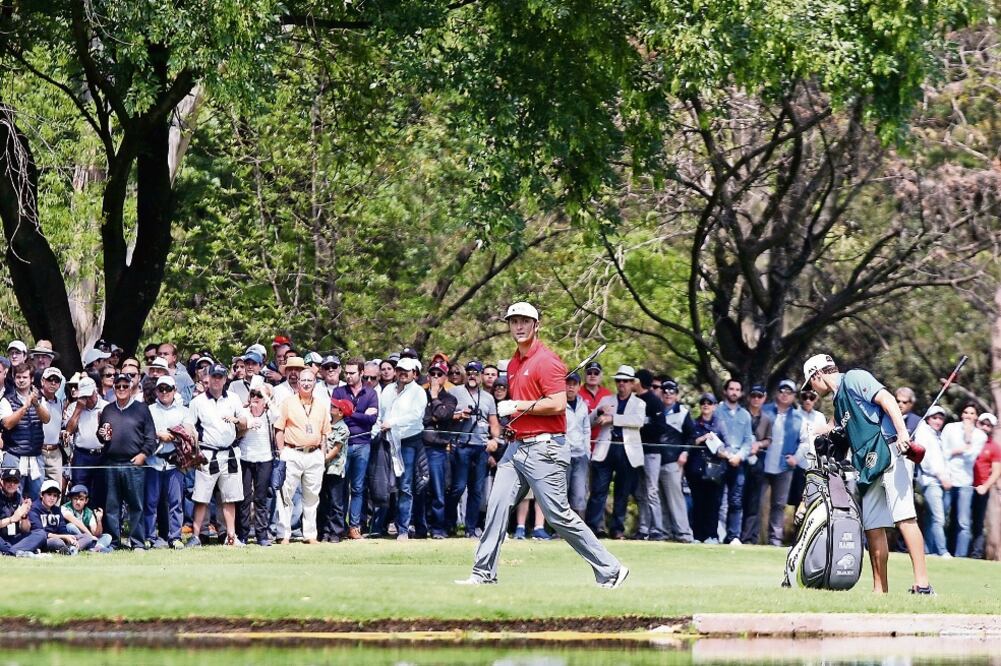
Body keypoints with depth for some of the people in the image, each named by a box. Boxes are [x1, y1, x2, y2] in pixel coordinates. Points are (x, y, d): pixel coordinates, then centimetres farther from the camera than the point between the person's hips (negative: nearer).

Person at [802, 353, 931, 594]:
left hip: (890, 453, -10)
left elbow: (886, 399, -13)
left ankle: (922, 583, -26)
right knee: (872, 526, 7)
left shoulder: (854, 379, 2)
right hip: (870, 466, 10)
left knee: (904, 516, -18)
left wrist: (902, 432, -25)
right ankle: (880, 590, 10)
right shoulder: (838, 402, 27)